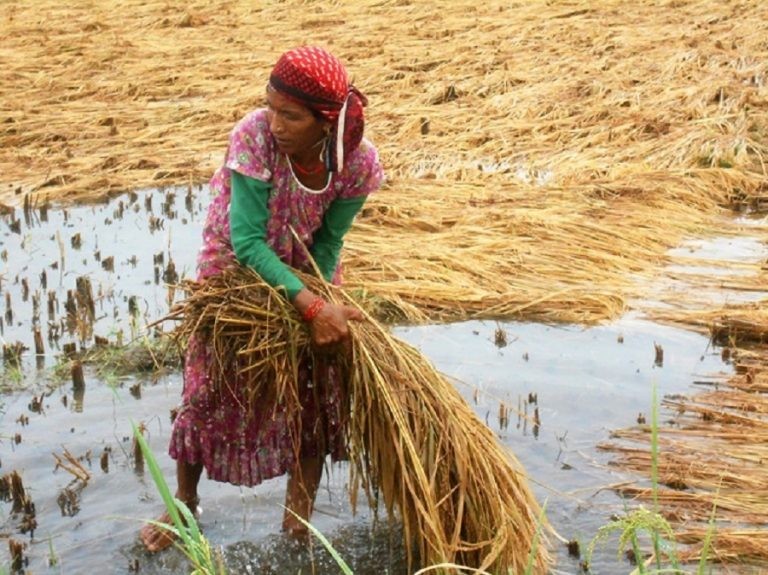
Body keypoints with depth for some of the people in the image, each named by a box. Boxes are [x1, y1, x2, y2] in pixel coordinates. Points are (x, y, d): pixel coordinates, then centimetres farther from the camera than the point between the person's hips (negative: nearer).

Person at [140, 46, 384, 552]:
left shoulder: (359, 161, -27)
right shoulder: (254, 137, -36)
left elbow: (328, 243, -13)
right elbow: (248, 242, -36)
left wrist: (324, 299, -21)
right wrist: (313, 306, -42)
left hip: (306, 269, 2)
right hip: (236, 265, -2)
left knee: (315, 388, 6)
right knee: (208, 382, 5)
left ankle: (301, 505, 29)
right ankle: (184, 502, 29)